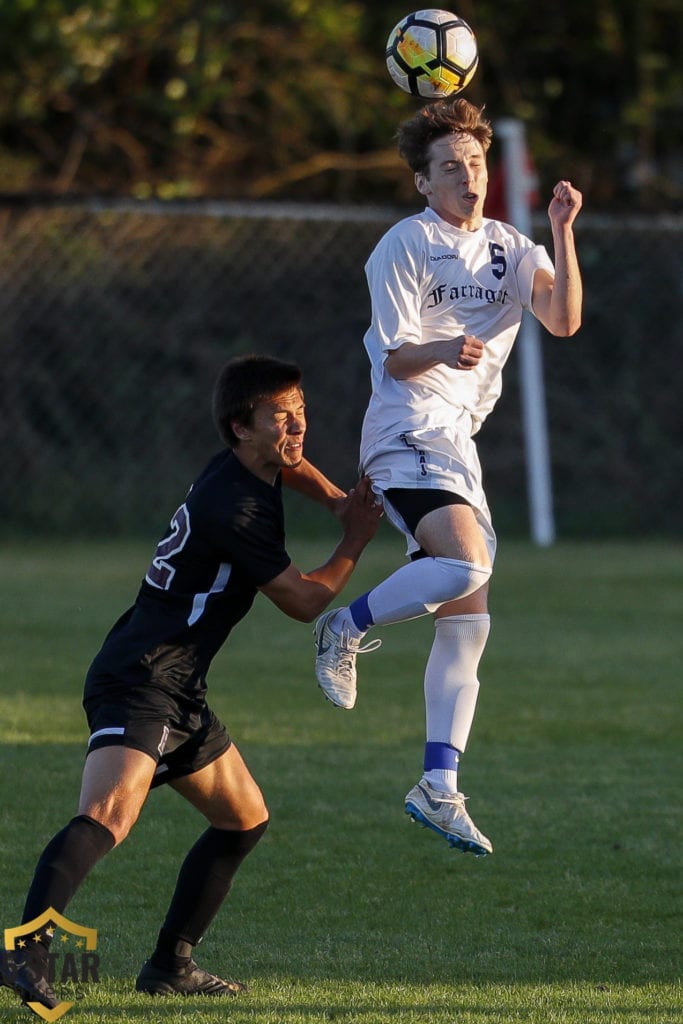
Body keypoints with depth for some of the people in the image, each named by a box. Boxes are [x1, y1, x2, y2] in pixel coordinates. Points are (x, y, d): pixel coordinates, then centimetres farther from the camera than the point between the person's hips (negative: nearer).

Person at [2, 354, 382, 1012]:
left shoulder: (248, 469, 12)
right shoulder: (234, 508, -18)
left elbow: (289, 467, 40)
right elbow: (305, 602, -10)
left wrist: (339, 501, 22)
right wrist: (356, 541, 4)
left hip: (178, 694, 11)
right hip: (140, 682, -11)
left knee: (245, 820, 21)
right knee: (109, 816, -32)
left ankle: (169, 966, 25)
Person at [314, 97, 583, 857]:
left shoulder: (508, 249, 14)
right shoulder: (405, 246, -4)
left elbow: (564, 320, -1)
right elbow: (396, 358, -8)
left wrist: (563, 234, -11)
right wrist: (443, 351, -29)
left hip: (459, 444, 7)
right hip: (409, 434, -7)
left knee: (467, 623, 3)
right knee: (467, 565, -30)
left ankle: (438, 788, 4)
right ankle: (346, 630, -9)